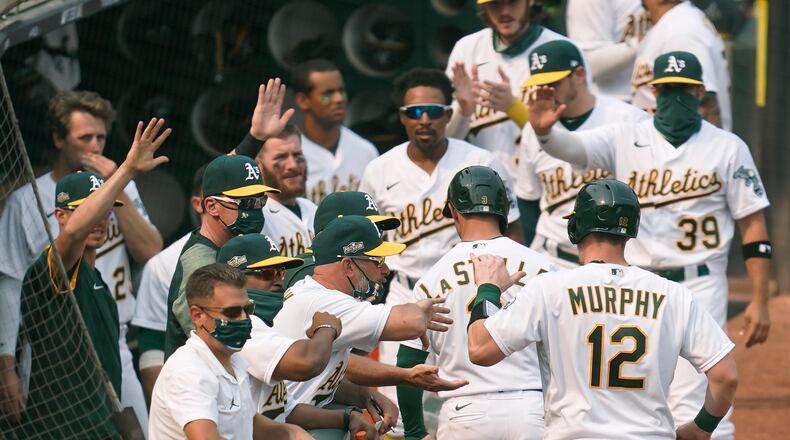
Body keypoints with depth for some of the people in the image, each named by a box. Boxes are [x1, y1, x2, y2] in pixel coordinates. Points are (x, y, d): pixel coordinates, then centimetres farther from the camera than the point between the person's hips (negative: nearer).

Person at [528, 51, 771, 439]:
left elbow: (752, 225, 0)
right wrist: (543, 131, -36)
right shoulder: (626, 140, 5)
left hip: (698, 288, -4)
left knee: (692, 408, -14)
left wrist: (759, 301, -6)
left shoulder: (727, 148, 1)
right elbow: (572, 147, -11)